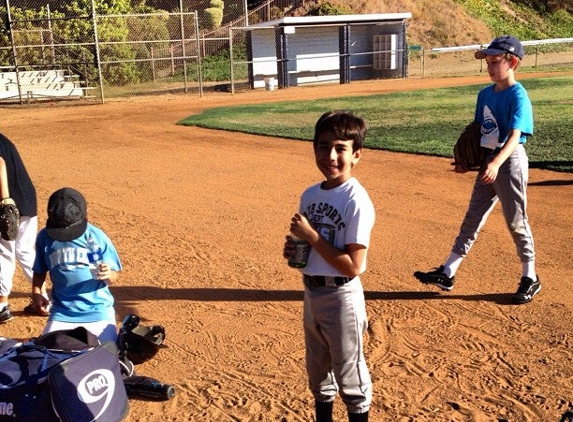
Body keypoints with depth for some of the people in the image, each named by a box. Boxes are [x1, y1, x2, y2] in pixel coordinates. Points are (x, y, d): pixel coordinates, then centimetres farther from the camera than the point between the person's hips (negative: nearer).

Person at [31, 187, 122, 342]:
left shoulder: (98, 237, -9)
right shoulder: (45, 237, -4)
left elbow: (115, 275, -5)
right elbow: (40, 271, 10)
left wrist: (108, 275, -28)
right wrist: (36, 293, -9)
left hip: (98, 310, -2)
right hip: (62, 311, 2)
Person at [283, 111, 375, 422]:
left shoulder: (356, 202, -20)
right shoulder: (310, 195, 3)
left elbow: (353, 266, -23)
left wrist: (311, 235, -23)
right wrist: (294, 248, -6)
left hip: (341, 297, -7)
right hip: (312, 292, 8)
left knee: (349, 373, 10)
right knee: (317, 369, 24)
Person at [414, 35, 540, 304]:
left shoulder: (518, 96, -15)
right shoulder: (485, 94, 9)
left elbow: (515, 136, -26)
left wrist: (496, 163, -40)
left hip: (510, 162, -8)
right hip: (487, 162, 8)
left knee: (516, 221, 3)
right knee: (472, 219, 11)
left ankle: (530, 279, 21)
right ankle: (447, 274, 16)